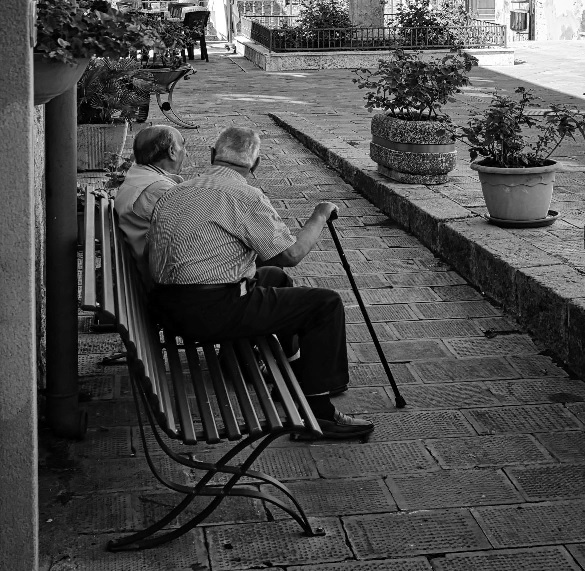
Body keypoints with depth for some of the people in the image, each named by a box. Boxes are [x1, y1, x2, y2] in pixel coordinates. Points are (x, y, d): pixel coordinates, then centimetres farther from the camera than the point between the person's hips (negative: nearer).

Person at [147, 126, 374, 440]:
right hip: (212, 312, -9)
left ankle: (293, 367, 43)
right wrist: (320, 216, 5)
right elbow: (290, 254, -11)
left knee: (275, 278, 30)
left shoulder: (174, 193, 13)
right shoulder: (244, 196, -11)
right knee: (326, 304, -2)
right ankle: (317, 410, -1)